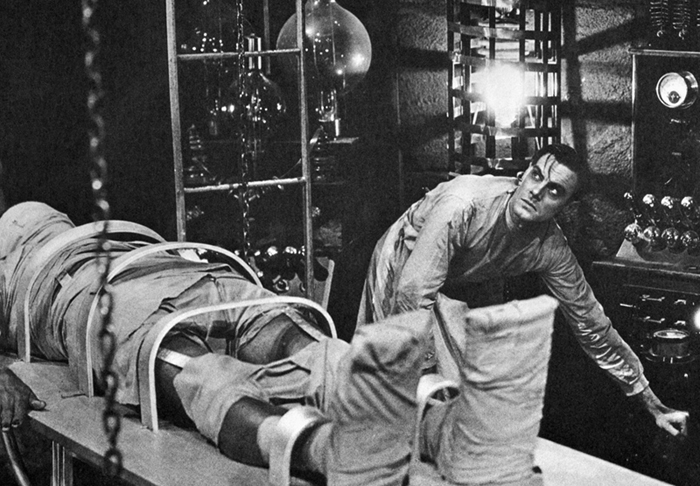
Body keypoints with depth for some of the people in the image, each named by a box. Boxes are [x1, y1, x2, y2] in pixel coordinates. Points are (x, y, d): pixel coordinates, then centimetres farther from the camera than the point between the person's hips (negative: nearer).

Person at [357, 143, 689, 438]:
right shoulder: (463, 203, -39)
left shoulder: (551, 248, -20)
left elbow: (592, 327, -10)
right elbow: (414, 290, -38)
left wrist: (652, 405, -7)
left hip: (451, 291, 5)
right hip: (400, 268, -5)